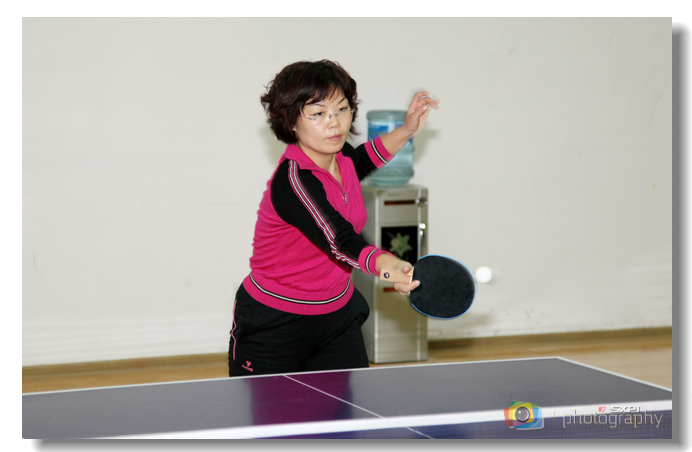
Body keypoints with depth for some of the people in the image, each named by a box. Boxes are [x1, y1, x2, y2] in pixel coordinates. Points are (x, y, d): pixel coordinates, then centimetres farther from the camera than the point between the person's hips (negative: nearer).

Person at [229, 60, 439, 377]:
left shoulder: (340, 157, -3)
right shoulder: (292, 181, -28)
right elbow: (339, 240, -42)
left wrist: (407, 130, 16)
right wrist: (387, 266, -59)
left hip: (337, 316, 7)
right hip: (274, 324, -7)